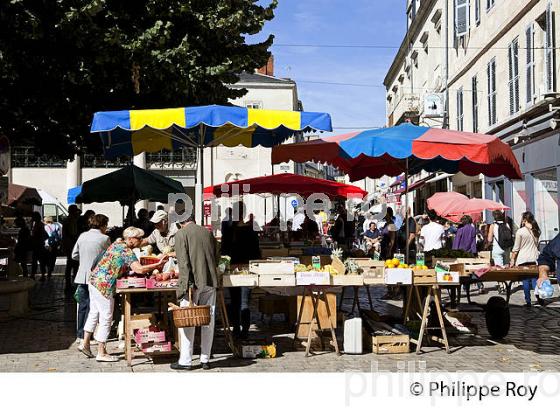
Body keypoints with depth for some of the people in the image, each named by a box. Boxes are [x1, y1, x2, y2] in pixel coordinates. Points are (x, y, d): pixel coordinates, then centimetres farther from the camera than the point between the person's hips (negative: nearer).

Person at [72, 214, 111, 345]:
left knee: (82, 306, 13)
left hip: (82, 276, 5)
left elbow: (74, 255, 10)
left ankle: (80, 335, 19)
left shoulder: (82, 236, 4)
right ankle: (85, 336, 3)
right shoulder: (105, 239, -10)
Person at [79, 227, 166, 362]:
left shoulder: (117, 244, 11)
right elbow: (139, 269, -29)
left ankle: (85, 344, 30)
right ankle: (101, 353, 8)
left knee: (94, 313, 21)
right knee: (106, 318, 0)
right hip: (104, 286, -9)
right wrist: (158, 264, -21)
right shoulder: (127, 252, -16)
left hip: (94, 280, 9)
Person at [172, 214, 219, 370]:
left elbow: (183, 262, -12)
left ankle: (185, 361, 5)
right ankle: (205, 359, 14)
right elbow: (216, 258, 14)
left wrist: (187, 285, -15)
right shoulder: (208, 232, 11)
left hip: (193, 283, -5)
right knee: (208, 321, 9)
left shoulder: (181, 234, -3)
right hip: (210, 282, 5)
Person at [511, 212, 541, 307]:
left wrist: (512, 259, 2)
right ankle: (539, 296, -4)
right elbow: (537, 245, 17)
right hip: (534, 259, 4)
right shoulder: (536, 231, 5)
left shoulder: (520, 231, -9)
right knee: (535, 279, 8)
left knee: (525, 281, 2)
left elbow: (516, 249, -6)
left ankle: (528, 301, 3)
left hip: (523, 260, -4)